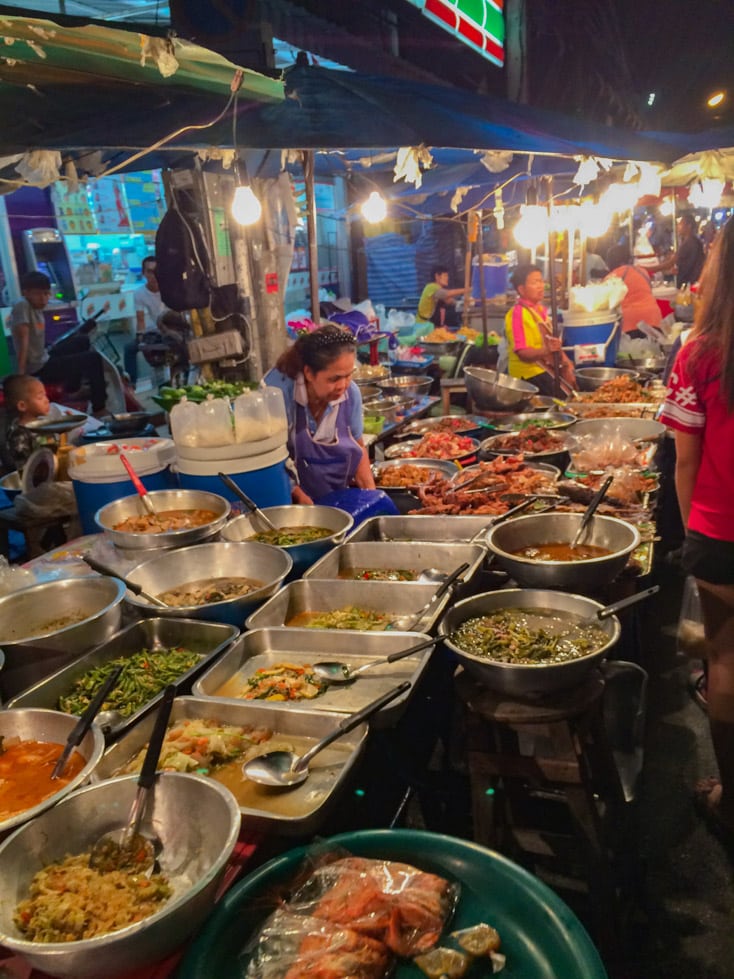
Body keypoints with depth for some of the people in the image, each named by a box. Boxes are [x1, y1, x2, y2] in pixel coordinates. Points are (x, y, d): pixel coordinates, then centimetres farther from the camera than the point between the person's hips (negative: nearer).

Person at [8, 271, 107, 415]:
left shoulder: (37, 308, 8)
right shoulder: (22, 306, -17)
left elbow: (36, 341, 11)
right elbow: (23, 339, -24)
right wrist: (21, 373, -27)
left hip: (44, 360, 9)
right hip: (39, 368, -9)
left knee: (82, 341, 25)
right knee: (93, 358, -11)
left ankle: (73, 388, 31)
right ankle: (98, 409, -5)